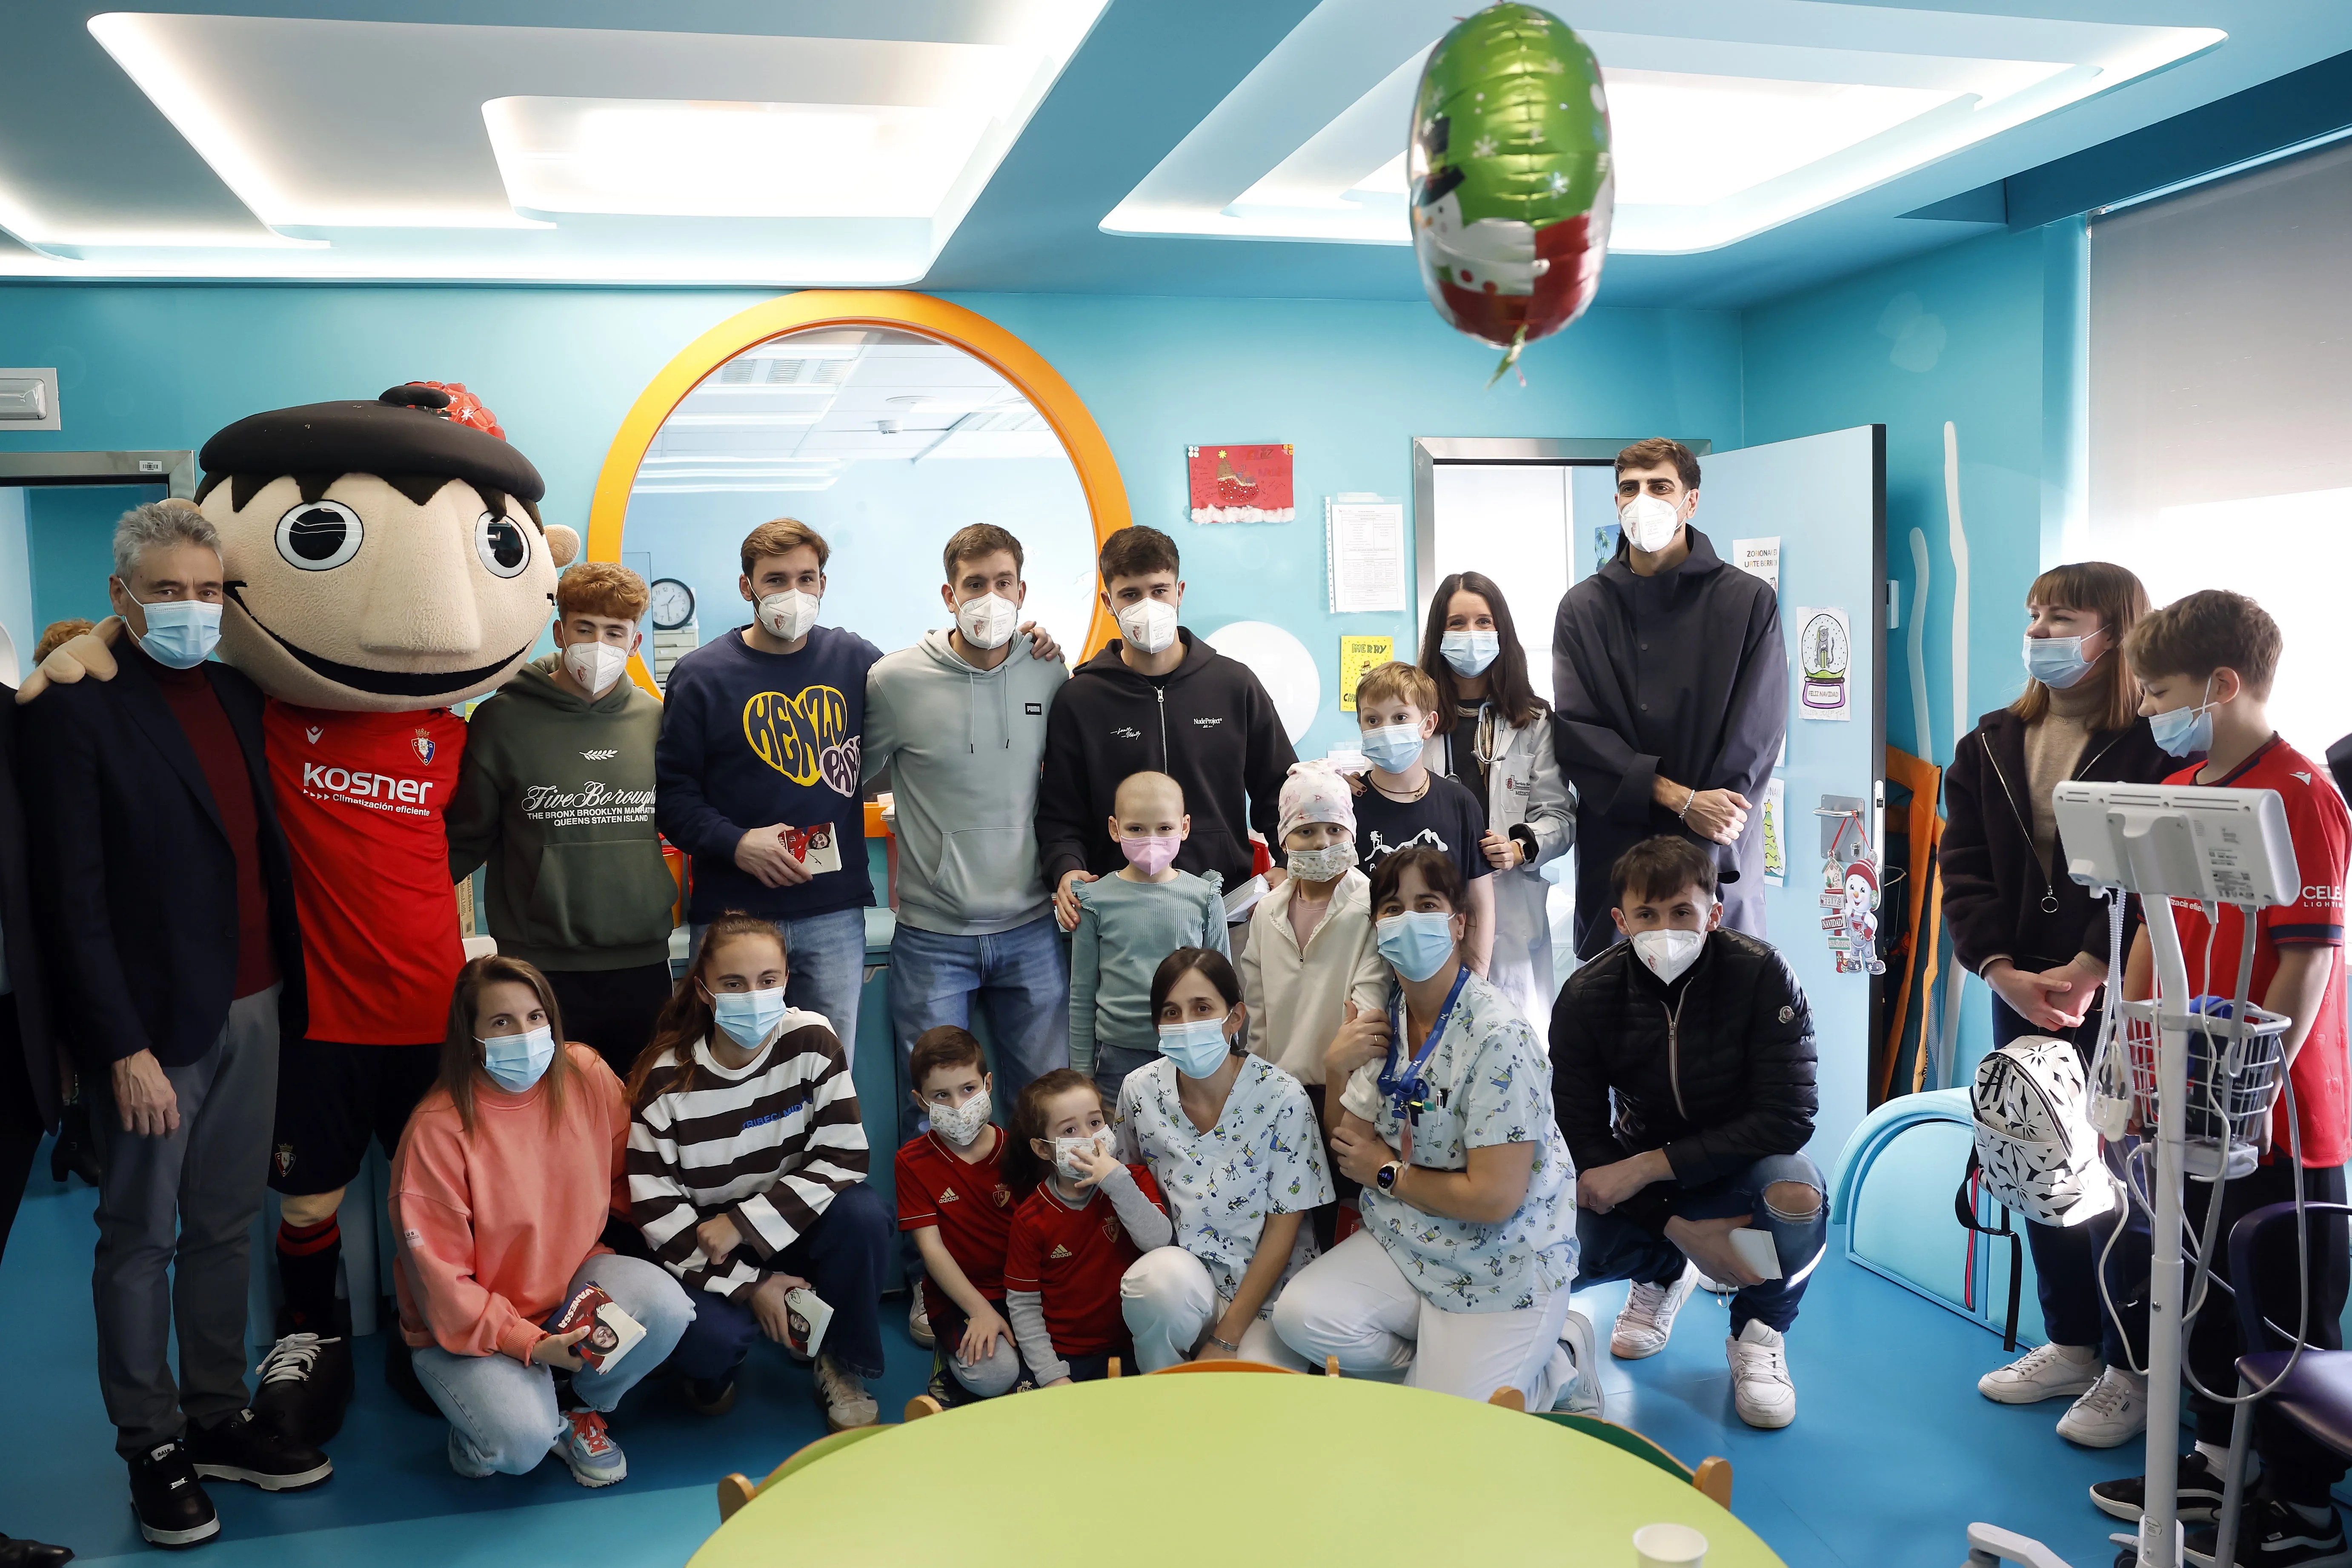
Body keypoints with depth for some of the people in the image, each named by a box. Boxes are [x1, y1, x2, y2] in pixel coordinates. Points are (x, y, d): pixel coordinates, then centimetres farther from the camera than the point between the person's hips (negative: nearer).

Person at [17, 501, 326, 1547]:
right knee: (140, 1237, 8)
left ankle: (219, 1417, 28)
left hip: (252, 1007, 5)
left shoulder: (236, 695, 9)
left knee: (226, 1226, 14)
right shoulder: (78, 709, -9)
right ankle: (151, 1448, 21)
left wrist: (288, 987, 4)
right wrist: (124, 1046, -14)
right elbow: (75, 894, -12)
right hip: (154, 1019, -5)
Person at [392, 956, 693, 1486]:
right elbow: (438, 1276, -17)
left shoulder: (586, 1075, -10)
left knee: (665, 1306, -26)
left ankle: (581, 1410, 5)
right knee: (522, 1443, -28)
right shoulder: (439, 1129, -21)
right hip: (470, 1324, -4)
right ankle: (482, 1425, 12)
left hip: (573, 1275, 4)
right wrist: (529, 1344, -24)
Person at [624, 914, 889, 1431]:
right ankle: (711, 1370, 10)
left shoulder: (811, 1043, -14)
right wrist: (748, 1285, -19)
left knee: (863, 1212, -29)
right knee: (709, 1337, -31)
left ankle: (842, 1368, -4)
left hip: (791, 1228, 2)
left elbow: (844, 1156, -17)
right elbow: (656, 1208, -13)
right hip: (705, 1250, -1)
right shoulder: (666, 1081, -15)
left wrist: (744, 1223, -23)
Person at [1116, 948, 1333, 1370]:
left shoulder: (1281, 1098, -13)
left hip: (1265, 1289, -2)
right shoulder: (1141, 1091, -5)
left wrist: (1226, 1339, -12)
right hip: (1174, 1270, 2)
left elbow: (1282, 1230, -10)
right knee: (1166, 1275, -32)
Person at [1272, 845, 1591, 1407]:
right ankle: (1450, 1368, 5)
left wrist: (1387, 1172, -11)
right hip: (1406, 1243, 6)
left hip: (1505, 1267, -6)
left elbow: (1494, 1197, -23)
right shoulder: (1385, 1022, 2)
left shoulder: (1498, 1036, -21)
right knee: (1300, 1315, -18)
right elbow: (1354, 1152, 4)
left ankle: (1556, 1366, 16)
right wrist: (1336, 1070, -11)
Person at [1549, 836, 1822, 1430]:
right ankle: (1664, 1272, 14)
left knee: (1798, 1190, -37)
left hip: (1743, 1165, -2)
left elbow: (1789, 1117, -26)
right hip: (1641, 1182, 2)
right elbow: (1581, 1136, -14)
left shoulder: (1761, 975, -23)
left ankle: (1758, 1334, -3)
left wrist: (1647, 1166, -31)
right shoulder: (1586, 997, -16)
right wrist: (1682, 1227, -26)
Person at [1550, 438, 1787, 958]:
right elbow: (1575, 730, -3)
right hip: (1612, 851, 1)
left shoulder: (1749, 601, 0)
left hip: (1719, 857, -1)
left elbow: (1755, 738, -4)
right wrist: (1682, 800, -13)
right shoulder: (1584, 607, 5)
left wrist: (1700, 850, -12)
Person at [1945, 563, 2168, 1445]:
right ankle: (2070, 1344, 30)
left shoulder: (2158, 746, -7)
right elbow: (1964, 869, 2)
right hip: (2019, 994, 6)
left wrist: (2085, 972, -21)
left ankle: (2133, 1371, 17)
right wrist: (2004, 972, -10)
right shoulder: (1992, 746, 8)